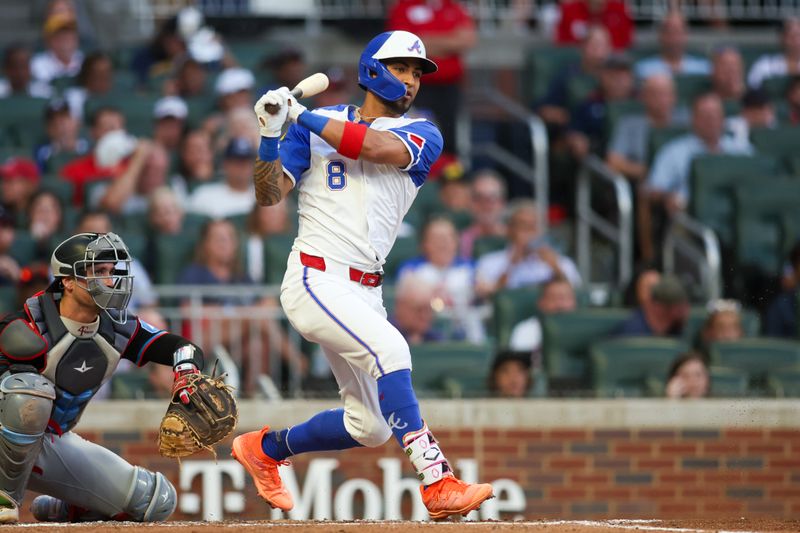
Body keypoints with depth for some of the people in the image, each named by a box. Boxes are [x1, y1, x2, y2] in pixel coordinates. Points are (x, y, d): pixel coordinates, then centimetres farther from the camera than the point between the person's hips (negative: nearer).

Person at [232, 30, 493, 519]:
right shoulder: (315, 125, 4)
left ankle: (265, 448, 33)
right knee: (389, 348, -30)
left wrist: (302, 116, -13)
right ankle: (437, 482, -34)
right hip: (315, 281, -5)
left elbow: (376, 146, -16)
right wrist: (271, 133, -17)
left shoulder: (421, 135, 6)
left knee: (370, 427, 9)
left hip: (365, 292, 5)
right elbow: (270, 195, -3)